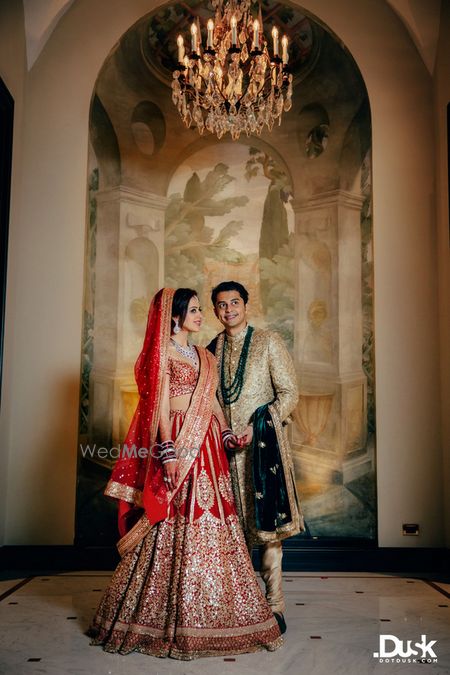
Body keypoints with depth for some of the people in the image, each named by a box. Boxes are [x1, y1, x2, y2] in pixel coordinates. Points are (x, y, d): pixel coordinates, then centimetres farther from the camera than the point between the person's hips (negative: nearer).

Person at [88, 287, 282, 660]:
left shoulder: (204, 355, 19)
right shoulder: (163, 352, -3)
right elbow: (160, 405, -10)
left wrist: (227, 435, 6)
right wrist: (169, 453, -18)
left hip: (207, 446, 7)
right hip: (179, 443, -7)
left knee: (214, 525, 8)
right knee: (179, 527, -4)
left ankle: (213, 612, 19)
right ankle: (174, 619, 9)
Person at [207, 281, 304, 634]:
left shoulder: (269, 341, 2)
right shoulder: (212, 349, 13)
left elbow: (289, 392, -3)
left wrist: (257, 426, -12)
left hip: (262, 443, -4)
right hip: (225, 445, 4)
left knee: (266, 523, -3)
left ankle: (274, 604, 6)